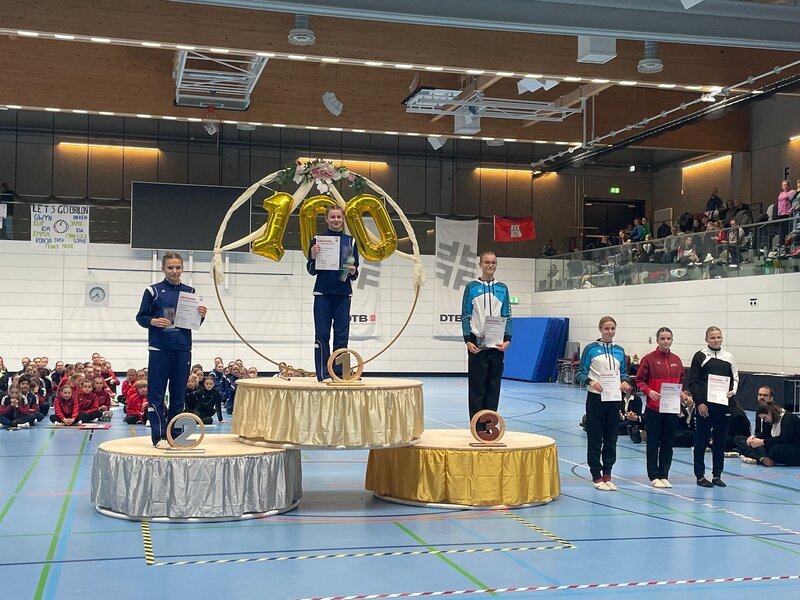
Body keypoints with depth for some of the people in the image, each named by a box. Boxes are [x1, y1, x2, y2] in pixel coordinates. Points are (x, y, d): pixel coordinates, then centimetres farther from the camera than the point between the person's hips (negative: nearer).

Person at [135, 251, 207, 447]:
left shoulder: (190, 292, 10)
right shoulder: (153, 291, 2)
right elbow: (140, 317, 2)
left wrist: (201, 316, -6)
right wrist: (153, 321, -17)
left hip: (183, 350, 3)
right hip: (159, 350, -3)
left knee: (178, 395, 8)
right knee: (156, 395, -2)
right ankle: (159, 436, 2)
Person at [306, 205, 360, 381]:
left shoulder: (350, 241, 10)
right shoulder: (317, 240, 4)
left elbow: (355, 273, 13)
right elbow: (311, 271, 4)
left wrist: (353, 272, -10)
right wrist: (313, 257, -15)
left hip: (343, 294, 2)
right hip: (323, 294, -2)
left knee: (342, 335, 2)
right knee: (322, 334, -1)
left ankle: (339, 373, 8)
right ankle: (323, 373, 2)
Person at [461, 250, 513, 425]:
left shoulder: (502, 289, 10)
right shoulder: (471, 287, 3)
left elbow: (507, 317, 9)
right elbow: (465, 316, 1)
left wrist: (507, 340, -4)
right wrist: (468, 340, -10)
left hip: (497, 345, 2)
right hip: (477, 344, -2)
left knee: (493, 386, 5)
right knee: (477, 386, -1)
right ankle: (477, 426, 4)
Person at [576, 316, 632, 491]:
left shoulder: (619, 351, 9)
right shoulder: (591, 349, -4)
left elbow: (623, 373, 15)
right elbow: (581, 373, -4)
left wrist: (625, 382, -6)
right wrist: (590, 381, -23)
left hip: (614, 398, 4)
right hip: (596, 398, -4)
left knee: (611, 438, 8)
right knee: (595, 438, 1)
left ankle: (607, 475, 18)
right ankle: (596, 476, 10)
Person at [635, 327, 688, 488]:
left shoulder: (677, 360, 8)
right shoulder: (649, 359, -6)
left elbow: (682, 380, 17)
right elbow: (640, 380, -4)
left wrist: (682, 393, -1)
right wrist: (648, 391, -21)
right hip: (653, 408, -4)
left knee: (668, 443, 9)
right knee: (653, 443, 4)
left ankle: (664, 476, 19)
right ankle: (654, 476, 12)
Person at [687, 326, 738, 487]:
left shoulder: (728, 356, 11)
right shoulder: (700, 356, -1)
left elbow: (735, 378, 18)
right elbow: (692, 381, -4)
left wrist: (732, 391, -3)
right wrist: (699, 403, -11)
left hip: (723, 403, 4)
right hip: (705, 405, -4)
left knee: (720, 441, 8)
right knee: (701, 440, 1)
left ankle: (717, 475, 17)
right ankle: (700, 476, 8)